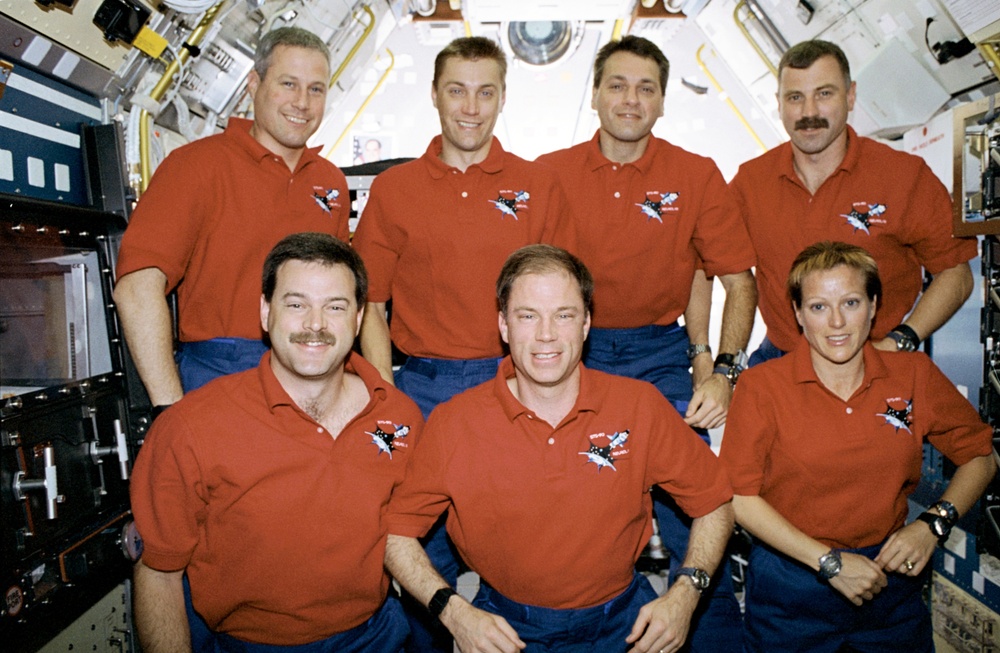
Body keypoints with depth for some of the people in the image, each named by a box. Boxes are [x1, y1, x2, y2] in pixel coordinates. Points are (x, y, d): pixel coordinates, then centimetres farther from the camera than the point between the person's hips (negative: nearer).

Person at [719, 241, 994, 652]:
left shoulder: (914, 375, -4)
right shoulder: (762, 386, -14)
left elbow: (979, 457, 8)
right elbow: (739, 496, -15)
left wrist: (933, 524, -7)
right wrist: (829, 561, -16)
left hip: (891, 577, 3)